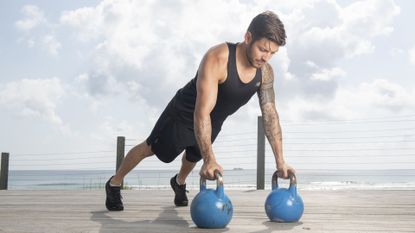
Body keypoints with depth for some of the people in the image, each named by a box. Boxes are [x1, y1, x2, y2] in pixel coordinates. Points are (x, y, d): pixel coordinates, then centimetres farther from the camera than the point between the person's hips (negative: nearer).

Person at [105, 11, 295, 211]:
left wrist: (280, 161, -17)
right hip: (184, 114, -6)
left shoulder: (265, 73, -20)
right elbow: (202, 112, -45)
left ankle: (179, 182, 62)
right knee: (149, 149, 13)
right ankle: (114, 184, 35)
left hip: (213, 124, 6)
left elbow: (270, 114, -13)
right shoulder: (217, 59, -39)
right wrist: (209, 159, -53)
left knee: (193, 157, 30)